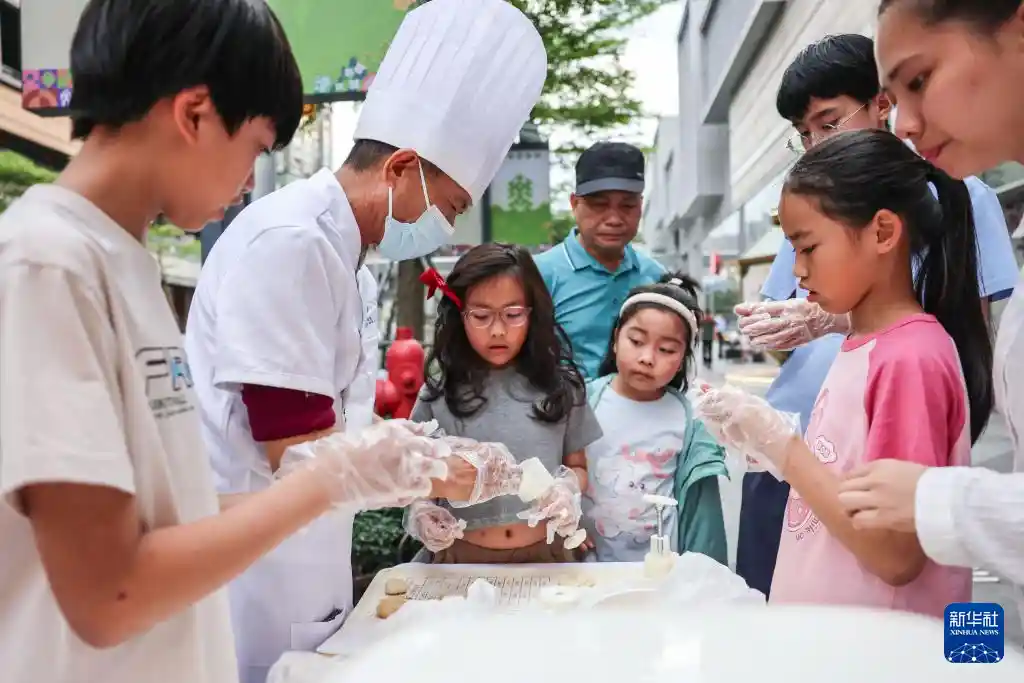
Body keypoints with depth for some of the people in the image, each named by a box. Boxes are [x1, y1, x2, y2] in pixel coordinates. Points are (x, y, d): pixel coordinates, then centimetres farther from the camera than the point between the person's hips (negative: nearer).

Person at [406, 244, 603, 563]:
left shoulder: (559, 387, 5)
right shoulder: (439, 393, 3)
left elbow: (578, 467, 14)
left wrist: (568, 488, -6)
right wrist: (421, 510, -8)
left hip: (545, 552, 1)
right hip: (463, 555, -1)